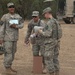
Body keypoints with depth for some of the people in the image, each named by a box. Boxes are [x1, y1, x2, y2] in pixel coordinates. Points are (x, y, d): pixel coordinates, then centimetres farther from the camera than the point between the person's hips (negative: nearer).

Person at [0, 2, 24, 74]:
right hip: (7, 38, -7)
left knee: (12, 53, 11)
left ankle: (9, 68, 21)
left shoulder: (18, 16, 8)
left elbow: (21, 25, 0)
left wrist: (15, 26, -20)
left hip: (14, 38, 7)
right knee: (8, 53, -6)